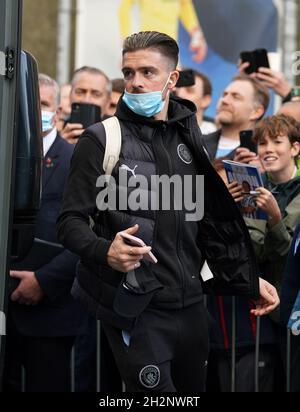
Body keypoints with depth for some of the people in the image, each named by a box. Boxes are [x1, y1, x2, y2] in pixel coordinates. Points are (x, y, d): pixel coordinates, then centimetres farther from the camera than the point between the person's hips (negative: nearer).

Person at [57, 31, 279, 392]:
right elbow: (71, 221, -8)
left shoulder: (190, 138, 10)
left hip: (189, 304, 5)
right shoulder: (102, 141, -4)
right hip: (135, 308, -5)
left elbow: (214, 221, 17)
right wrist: (104, 252, -28)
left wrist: (248, 280, 13)